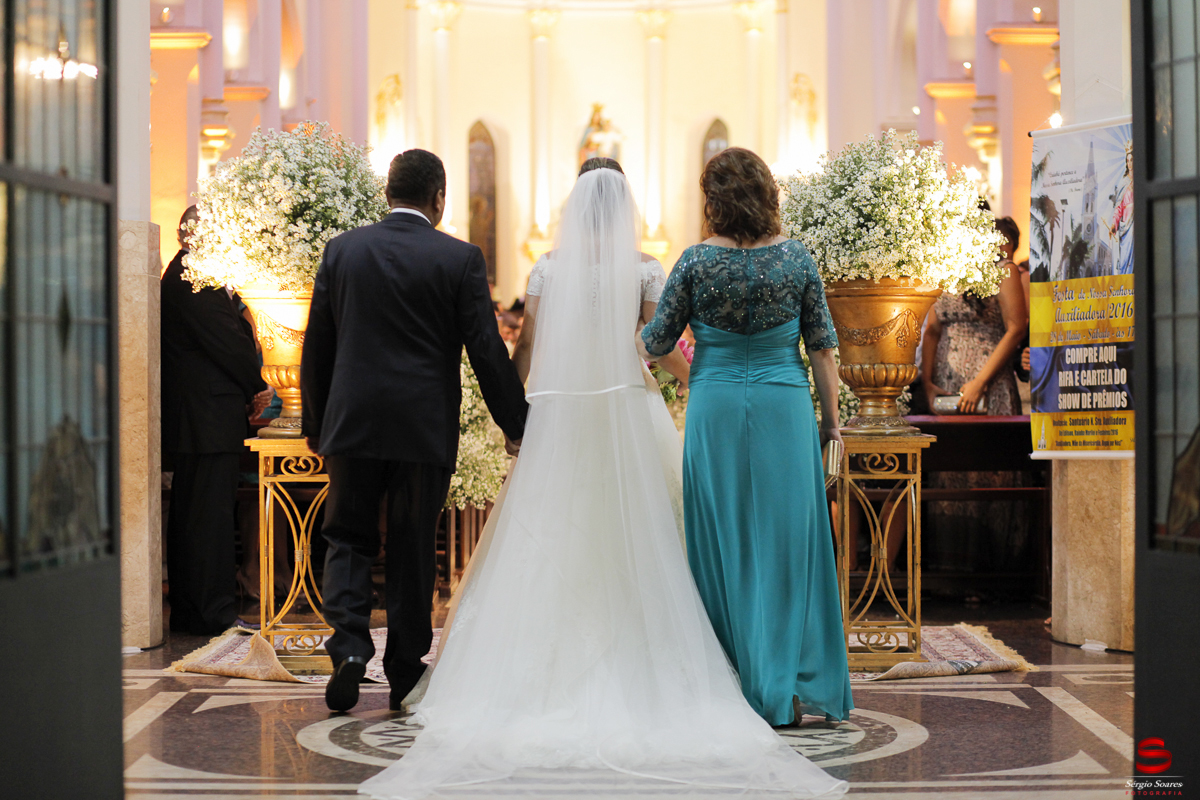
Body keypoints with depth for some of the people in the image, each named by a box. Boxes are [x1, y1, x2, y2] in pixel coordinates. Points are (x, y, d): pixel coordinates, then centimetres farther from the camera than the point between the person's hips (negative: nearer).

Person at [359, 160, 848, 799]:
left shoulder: (549, 266, 3)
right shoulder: (644, 267, 0)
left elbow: (525, 348, 3)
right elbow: (665, 348, -2)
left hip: (558, 413, 1)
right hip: (626, 412, -1)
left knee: (551, 538, 5)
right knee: (631, 541, 3)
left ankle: (546, 672, 5)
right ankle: (634, 669, 2)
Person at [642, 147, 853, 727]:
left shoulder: (697, 261, -6)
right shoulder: (796, 258, -2)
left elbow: (657, 342, 1)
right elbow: (822, 348, 1)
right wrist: (830, 418, 11)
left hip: (716, 408, -1)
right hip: (785, 409, 1)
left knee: (725, 546, 6)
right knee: (787, 543, 6)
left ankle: (745, 687, 8)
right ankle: (795, 689, 9)